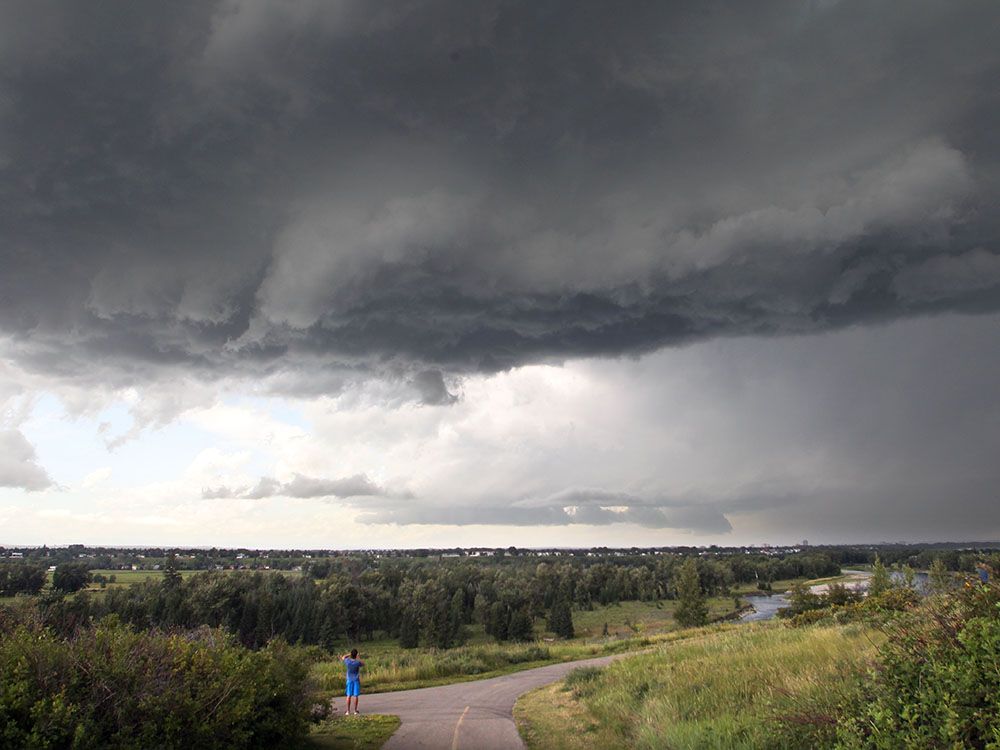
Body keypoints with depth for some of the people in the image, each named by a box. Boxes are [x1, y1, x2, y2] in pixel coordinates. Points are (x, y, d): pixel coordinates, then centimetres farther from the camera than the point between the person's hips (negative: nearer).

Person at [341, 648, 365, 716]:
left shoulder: (347, 661, -12)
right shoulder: (357, 662, -18)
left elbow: (343, 657, 10)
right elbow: (363, 664, 5)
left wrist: (349, 654, 10)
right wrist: (358, 659, 5)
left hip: (349, 680, 2)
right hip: (356, 680, -2)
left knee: (349, 695, 7)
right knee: (355, 695, 4)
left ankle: (348, 711, 11)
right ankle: (355, 710, 10)